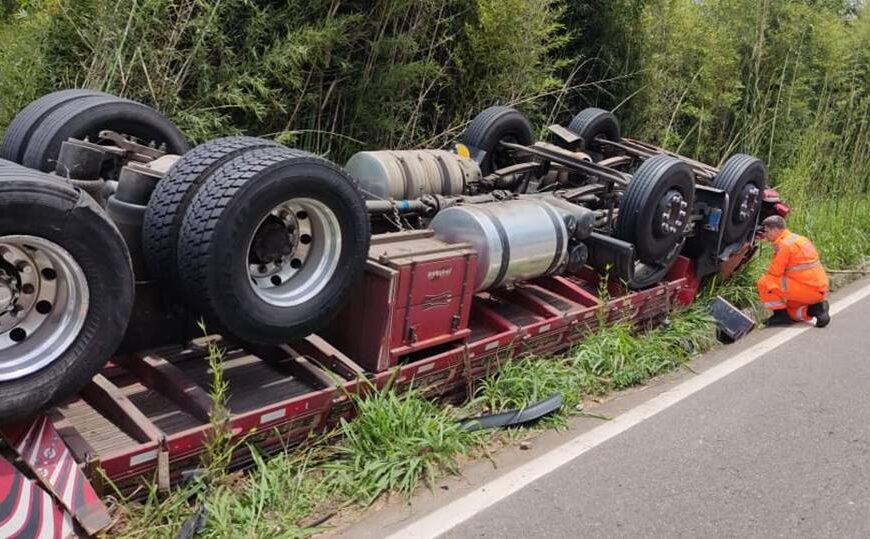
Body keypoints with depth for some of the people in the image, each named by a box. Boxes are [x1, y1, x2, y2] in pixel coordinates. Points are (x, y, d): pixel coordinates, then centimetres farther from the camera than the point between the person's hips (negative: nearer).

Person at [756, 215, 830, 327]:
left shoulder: (783, 244, -14)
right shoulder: (800, 239, 16)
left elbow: (774, 272, -14)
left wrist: (765, 276, 5)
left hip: (807, 290, -10)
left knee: (764, 283, -12)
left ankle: (781, 315, -3)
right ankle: (816, 308, 7)